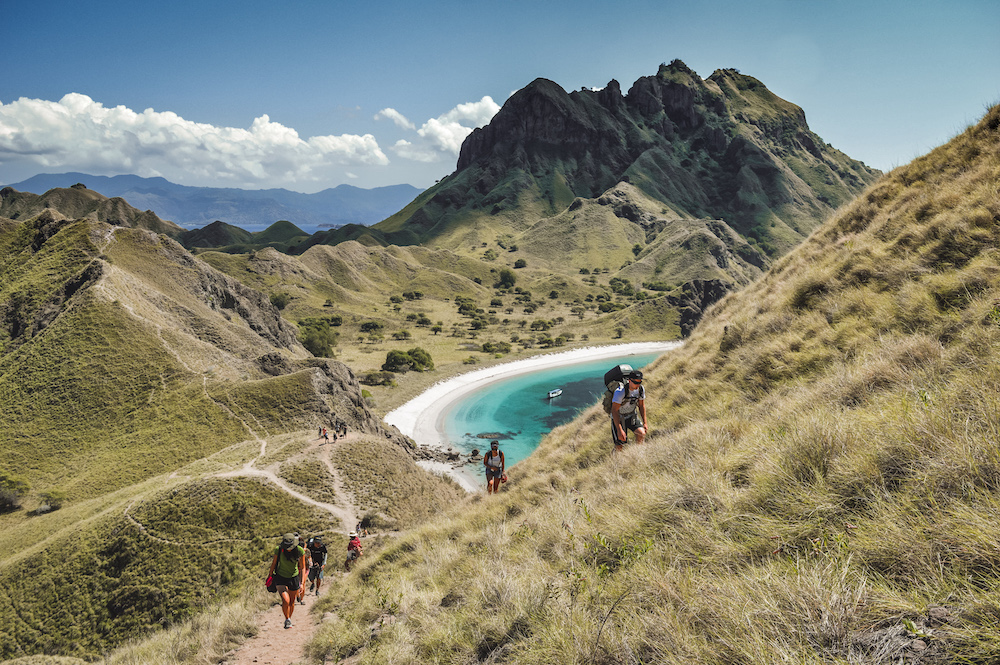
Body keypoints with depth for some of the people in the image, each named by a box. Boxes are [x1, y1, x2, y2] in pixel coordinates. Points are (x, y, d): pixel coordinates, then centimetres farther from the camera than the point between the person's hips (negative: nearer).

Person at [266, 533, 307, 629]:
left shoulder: (300, 551, -19)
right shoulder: (279, 550, -21)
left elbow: (302, 568, -9)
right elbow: (274, 563, -3)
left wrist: (302, 583, -15)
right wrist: (270, 575, 7)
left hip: (294, 578, 1)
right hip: (281, 578, -1)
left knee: (291, 602, 13)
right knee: (286, 600, -18)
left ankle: (289, 618, 40)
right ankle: (287, 620, 6)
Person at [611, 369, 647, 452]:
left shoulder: (641, 389, -12)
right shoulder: (620, 391, -32)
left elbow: (641, 405, 4)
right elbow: (614, 411, -30)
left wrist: (644, 423, 3)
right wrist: (619, 430, -33)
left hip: (632, 416, 5)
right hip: (618, 418, -5)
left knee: (642, 433, -17)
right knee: (619, 446, -8)